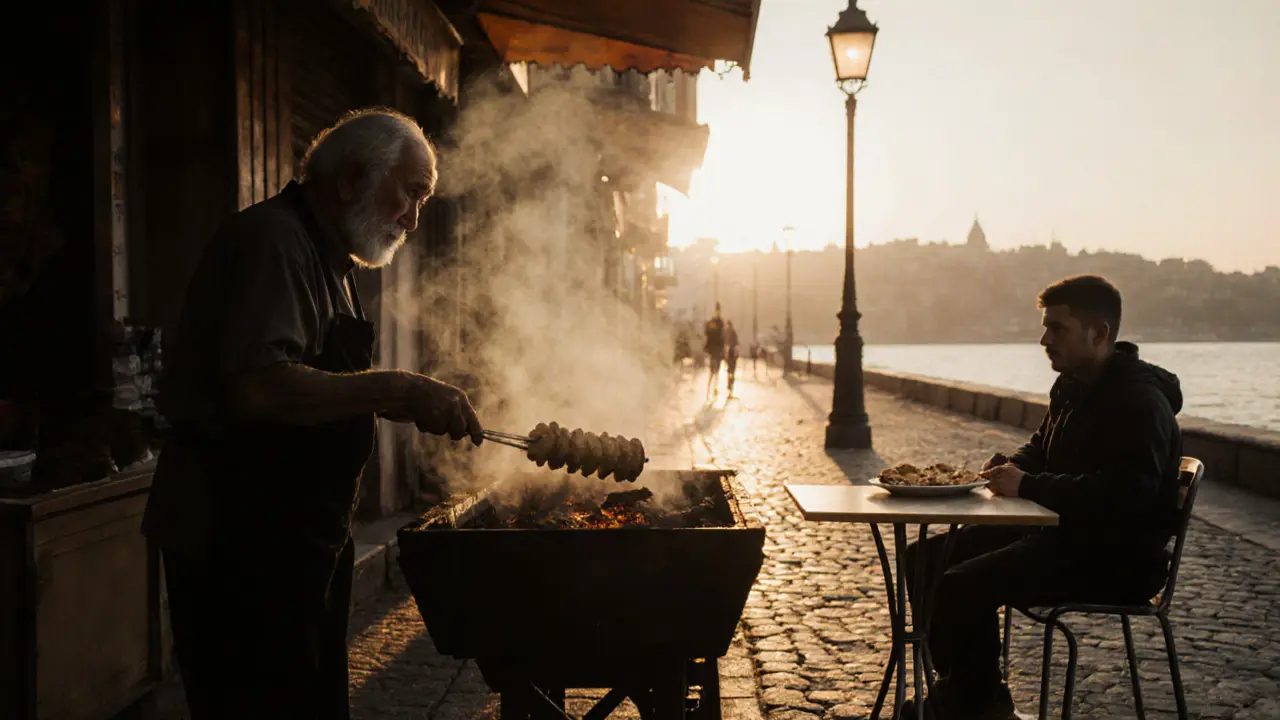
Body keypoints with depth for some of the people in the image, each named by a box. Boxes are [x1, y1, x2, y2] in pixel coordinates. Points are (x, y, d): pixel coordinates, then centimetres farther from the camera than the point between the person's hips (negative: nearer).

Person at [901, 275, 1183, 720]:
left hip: (1117, 557, -10)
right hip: (1060, 531, 10)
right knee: (925, 559, 4)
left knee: (963, 585, -27)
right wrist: (1012, 467, 3)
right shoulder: (1071, 386, 12)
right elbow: (1042, 447, 27)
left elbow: (1126, 494, -30)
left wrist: (1028, 486, -26)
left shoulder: (1140, 401, -18)